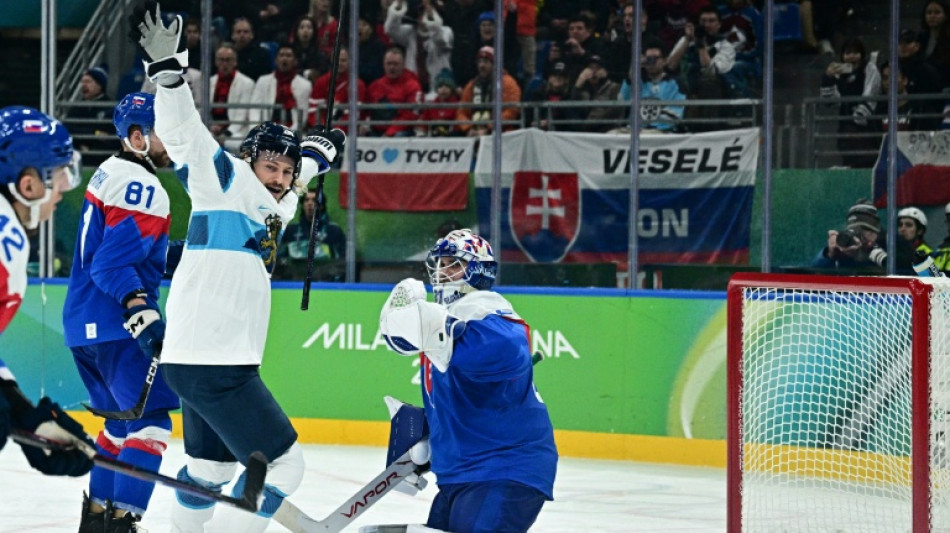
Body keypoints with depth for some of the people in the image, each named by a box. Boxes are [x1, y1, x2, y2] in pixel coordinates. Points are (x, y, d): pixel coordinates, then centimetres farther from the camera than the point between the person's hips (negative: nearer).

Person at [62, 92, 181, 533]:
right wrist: (141, 313, -32)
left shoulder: (110, 173, 15)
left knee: (124, 418, 22)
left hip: (82, 322, 10)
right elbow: (113, 263, -24)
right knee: (151, 421, -11)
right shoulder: (142, 190, -16)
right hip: (114, 326, -10)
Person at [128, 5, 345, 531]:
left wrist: (317, 155, 48)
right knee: (282, 464, -9)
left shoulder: (267, 207, 18)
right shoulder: (227, 181, -6)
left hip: (198, 361, 10)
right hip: (211, 363, -10)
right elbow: (185, 135, -19)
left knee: (213, 466, 27)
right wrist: (166, 69, -31)